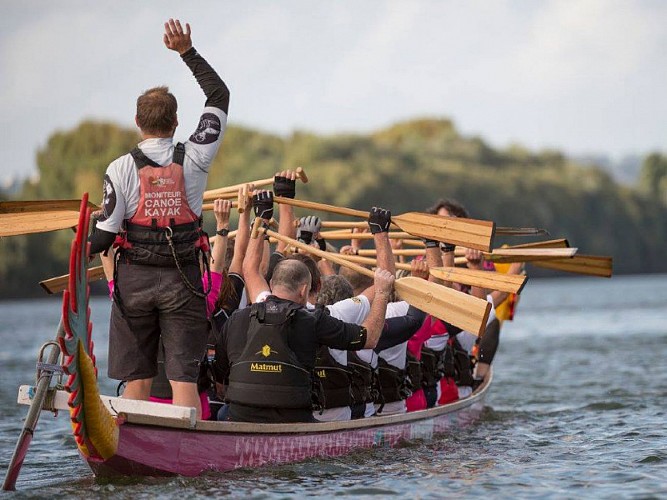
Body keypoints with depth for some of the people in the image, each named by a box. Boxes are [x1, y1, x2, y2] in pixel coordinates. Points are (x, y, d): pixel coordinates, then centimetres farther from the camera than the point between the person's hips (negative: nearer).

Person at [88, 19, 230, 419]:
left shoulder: (122, 168, -6)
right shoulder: (194, 160, -3)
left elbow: (106, 235, -6)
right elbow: (220, 95, 9)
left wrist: (86, 250, 15)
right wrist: (188, 51, 9)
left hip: (134, 280, 0)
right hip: (182, 280, 0)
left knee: (138, 377, 7)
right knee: (184, 375, -1)